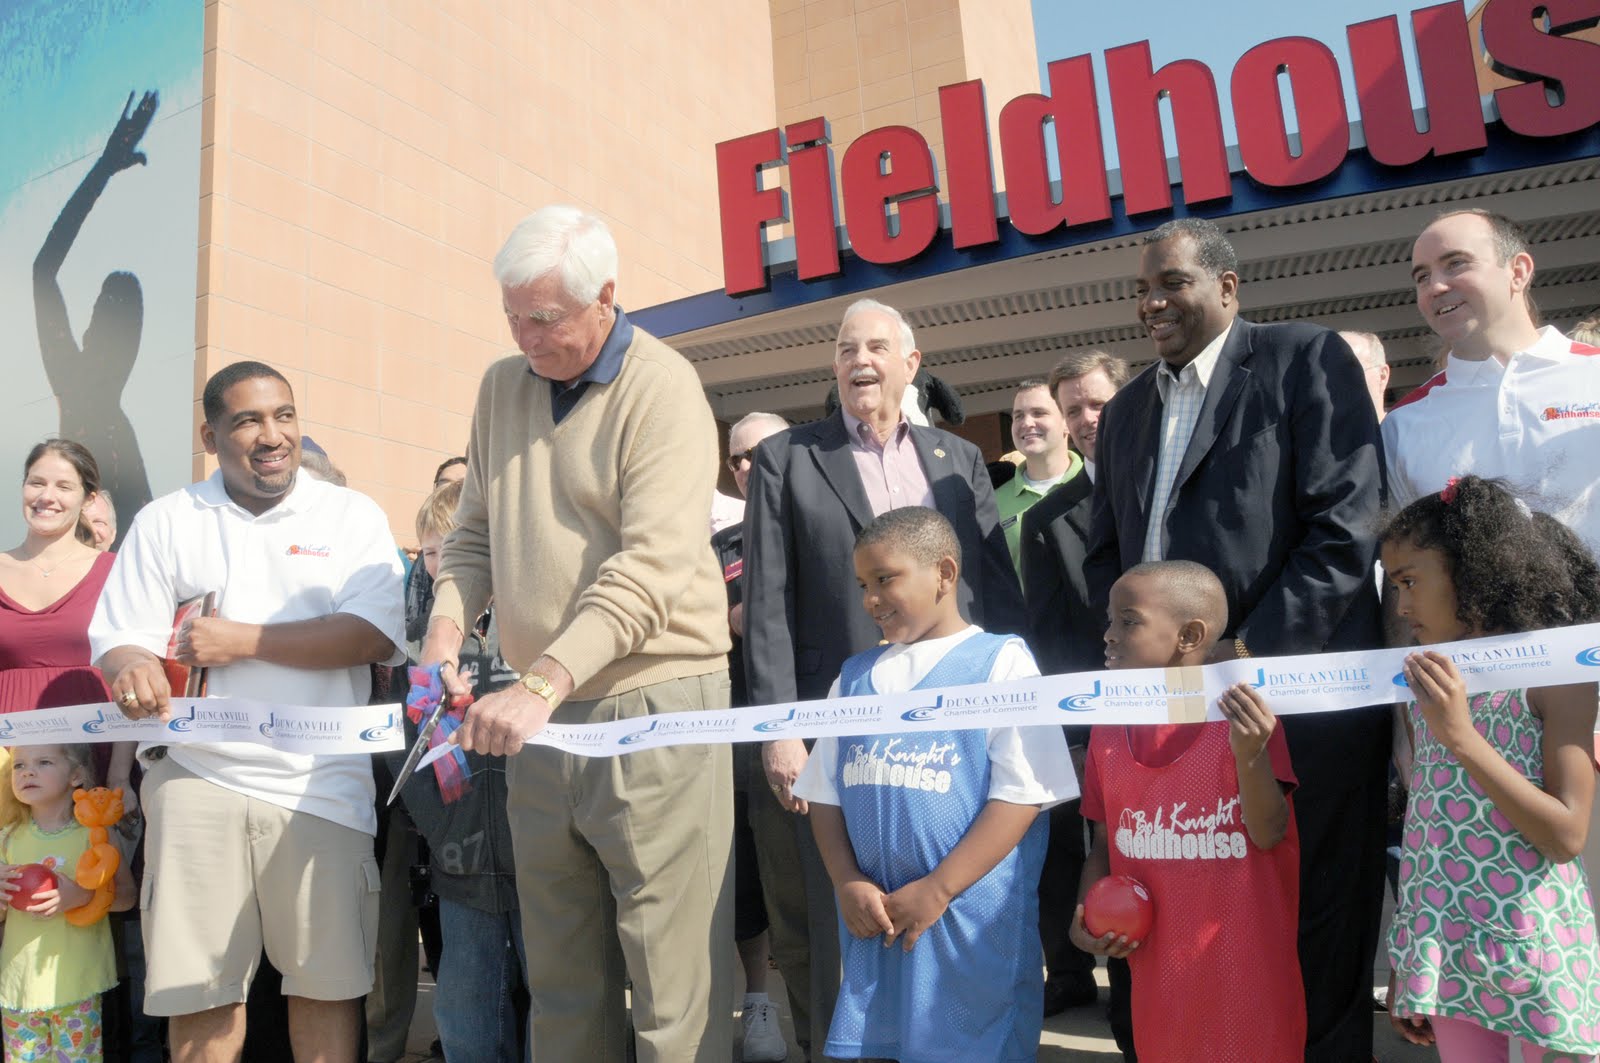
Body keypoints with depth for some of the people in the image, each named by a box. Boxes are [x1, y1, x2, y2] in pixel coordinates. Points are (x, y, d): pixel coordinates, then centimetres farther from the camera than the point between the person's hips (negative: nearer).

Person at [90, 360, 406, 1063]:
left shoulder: (352, 516, 6)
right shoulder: (165, 522, 12)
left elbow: (375, 636, -6)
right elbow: (118, 638, 7)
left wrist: (242, 641, -9)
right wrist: (133, 667, -16)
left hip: (320, 784, -1)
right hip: (196, 776, 2)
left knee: (326, 982, 3)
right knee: (198, 991, 6)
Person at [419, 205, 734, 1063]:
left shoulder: (661, 388, -9)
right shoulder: (503, 386, 13)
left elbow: (652, 568, -19)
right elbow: (475, 535, 17)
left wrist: (542, 682, -26)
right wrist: (447, 630, -2)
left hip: (650, 706, -6)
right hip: (539, 714, 6)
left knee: (674, 984, 0)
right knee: (561, 982, 16)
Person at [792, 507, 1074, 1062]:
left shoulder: (1001, 660, -5)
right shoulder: (856, 674, 11)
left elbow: (1022, 792, -11)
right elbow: (824, 792, 12)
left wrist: (937, 890, -14)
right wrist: (848, 884, -3)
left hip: (972, 920, -4)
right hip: (873, 918, 5)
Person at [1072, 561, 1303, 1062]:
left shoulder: (1245, 719, -14)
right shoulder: (1109, 729, -1)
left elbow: (1268, 834, -13)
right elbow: (1106, 841, 7)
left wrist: (1250, 755, -28)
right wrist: (1085, 911, -8)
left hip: (1245, 969, -4)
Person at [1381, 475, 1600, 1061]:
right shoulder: (1425, 680, 3)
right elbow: (1425, 816, 8)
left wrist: (1460, 735, -24)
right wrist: (1404, 962, 11)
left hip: (1532, 947, -4)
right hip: (1444, 943, 4)